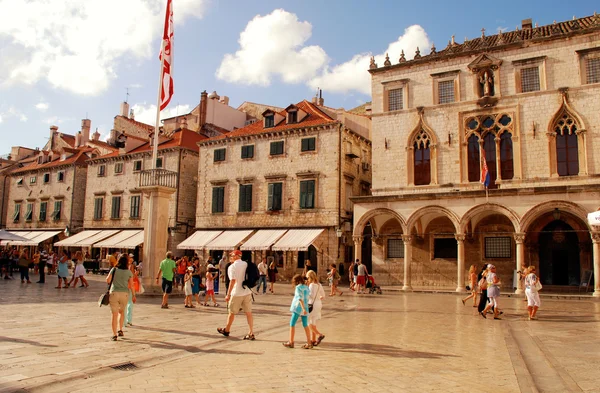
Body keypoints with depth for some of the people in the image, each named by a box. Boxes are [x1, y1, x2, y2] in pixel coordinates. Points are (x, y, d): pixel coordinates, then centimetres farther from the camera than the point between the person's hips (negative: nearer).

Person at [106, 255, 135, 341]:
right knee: (122, 311, 24)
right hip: (124, 293, 1)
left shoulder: (114, 269, -2)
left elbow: (108, 280, -2)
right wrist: (133, 295, 9)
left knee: (114, 314, 2)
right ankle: (120, 330, 21)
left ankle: (114, 335, 0)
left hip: (114, 293, -1)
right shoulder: (129, 272, 1)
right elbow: (131, 285, 0)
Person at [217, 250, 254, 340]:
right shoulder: (246, 264, 7)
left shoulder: (232, 267, -11)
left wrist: (228, 294, -16)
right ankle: (251, 333, 4)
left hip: (237, 293, -5)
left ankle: (226, 330, 29)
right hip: (247, 292, 5)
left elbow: (233, 281, -19)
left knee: (231, 312, 12)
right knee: (248, 312, 6)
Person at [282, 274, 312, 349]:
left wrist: (303, 308, -28)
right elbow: (308, 297, 14)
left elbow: (300, 298, -19)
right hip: (305, 308, 7)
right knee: (305, 325, 9)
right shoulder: (307, 287, 10)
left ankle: (291, 342, 7)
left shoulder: (298, 287, -9)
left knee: (292, 324, 4)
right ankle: (309, 343, 8)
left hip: (298, 308, -7)